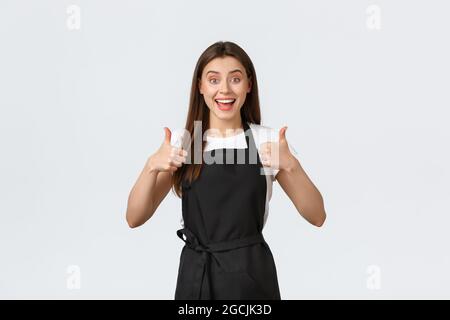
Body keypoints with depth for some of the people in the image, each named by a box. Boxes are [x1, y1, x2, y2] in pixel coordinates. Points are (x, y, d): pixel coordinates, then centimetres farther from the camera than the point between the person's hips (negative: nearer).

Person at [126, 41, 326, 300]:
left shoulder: (268, 140, -3)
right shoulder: (181, 141, 1)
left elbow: (317, 217, -7)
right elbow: (135, 218, -5)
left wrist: (290, 165, -23)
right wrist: (152, 166, -22)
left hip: (252, 275, -1)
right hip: (195, 275, 1)